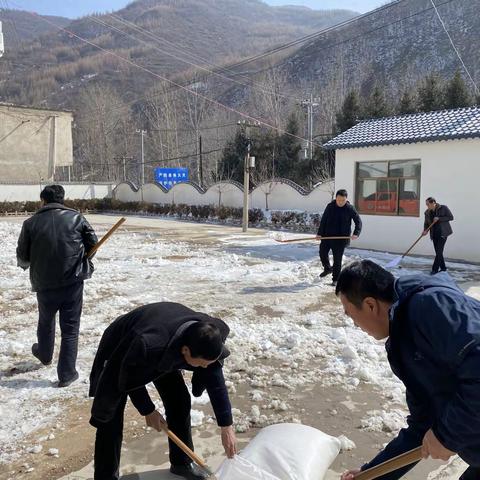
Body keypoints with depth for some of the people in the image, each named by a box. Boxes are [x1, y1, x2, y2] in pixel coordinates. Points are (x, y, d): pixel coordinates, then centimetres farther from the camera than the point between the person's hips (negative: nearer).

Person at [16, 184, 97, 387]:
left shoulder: (31, 223, -4)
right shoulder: (76, 218, -4)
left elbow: (22, 257, 3)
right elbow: (93, 245, 2)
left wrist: (26, 264, 26)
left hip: (44, 284, 2)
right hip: (73, 281, -1)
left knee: (46, 321, 26)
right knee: (70, 327, 8)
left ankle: (44, 354, 51)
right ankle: (67, 373, 11)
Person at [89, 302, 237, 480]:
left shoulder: (205, 337, -30)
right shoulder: (148, 346, -46)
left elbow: (216, 380, -16)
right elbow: (130, 381, -24)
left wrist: (226, 427, -11)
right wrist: (148, 411, -11)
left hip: (164, 356, 5)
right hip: (120, 351, -4)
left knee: (180, 401, 2)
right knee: (111, 418, -10)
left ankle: (182, 463, 22)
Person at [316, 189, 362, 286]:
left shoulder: (350, 208, -7)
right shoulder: (330, 206, 0)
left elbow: (358, 221, -6)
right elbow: (323, 220, 4)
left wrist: (356, 233, -21)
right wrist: (320, 233, -2)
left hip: (341, 238, -3)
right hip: (327, 235, 3)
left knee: (337, 259, 0)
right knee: (322, 252, 10)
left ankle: (335, 279, 12)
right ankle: (327, 268, 38)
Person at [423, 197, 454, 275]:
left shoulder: (443, 208, -9)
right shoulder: (427, 212, 2)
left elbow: (451, 217, -9)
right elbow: (426, 223, 6)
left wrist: (439, 218, -20)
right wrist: (425, 230, -13)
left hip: (443, 233, -5)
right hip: (434, 234, 5)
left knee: (439, 251, -10)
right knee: (438, 252, 8)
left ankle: (435, 269, -6)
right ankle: (443, 268, 23)